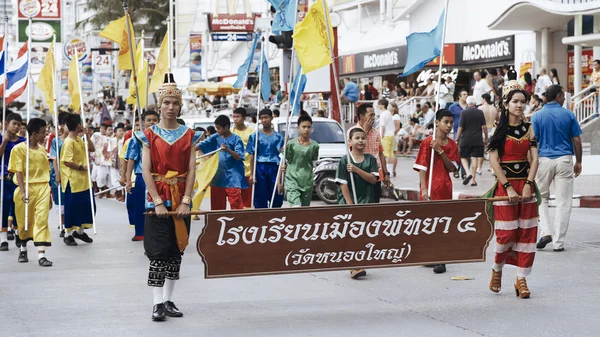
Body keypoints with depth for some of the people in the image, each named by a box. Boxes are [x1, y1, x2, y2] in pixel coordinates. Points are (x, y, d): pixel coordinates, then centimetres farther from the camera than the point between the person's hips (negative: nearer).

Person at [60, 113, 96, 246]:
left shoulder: (79, 140, 10)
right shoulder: (69, 142, -18)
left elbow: (92, 149, 16)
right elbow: (67, 161, -23)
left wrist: (87, 136, 3)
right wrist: (81, 167, -16)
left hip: (83, 180, 9)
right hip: (73, 181, -9)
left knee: (86, 205, 13)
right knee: (71, 208, 0)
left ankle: (80, 231, 26)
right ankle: (68, 234, 10)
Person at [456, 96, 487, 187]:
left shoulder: (464, 112, -5)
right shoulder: (480, 112, 3)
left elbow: (460, 127, -6)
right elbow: (484, 126, 3)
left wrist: (457, 139, 1)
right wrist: (486, 138, 14)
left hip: (466, 139, -2)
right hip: (477, 139, 2)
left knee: (463, 157, 10)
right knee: (475, 158, 4)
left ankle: (468, 173, -14)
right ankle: (474, 180, 4)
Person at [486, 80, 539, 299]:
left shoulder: (529, 129, 8)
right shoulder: (499, 129, -2)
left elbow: (534, 159, 2)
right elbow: (493, 160, -9)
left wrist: (528, 185, -11)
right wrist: (509, 188, -15)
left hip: (526, 186, 4)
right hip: (505, 185, -3)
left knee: (527, 232, 2)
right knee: (507, 233, -5)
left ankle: (521, 279, 9)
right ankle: (497, 269, 21)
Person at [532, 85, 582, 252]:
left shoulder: (537, 116, -1)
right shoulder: (569, 115, 0)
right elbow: (577, 141, 1)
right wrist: (578, 162, 12)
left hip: (543, 159, 0)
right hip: (564, 160, 0)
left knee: (541, 198, 17)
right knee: (563, 203, 4)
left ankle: (546, 232, -2)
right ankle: (558, 242, 4)